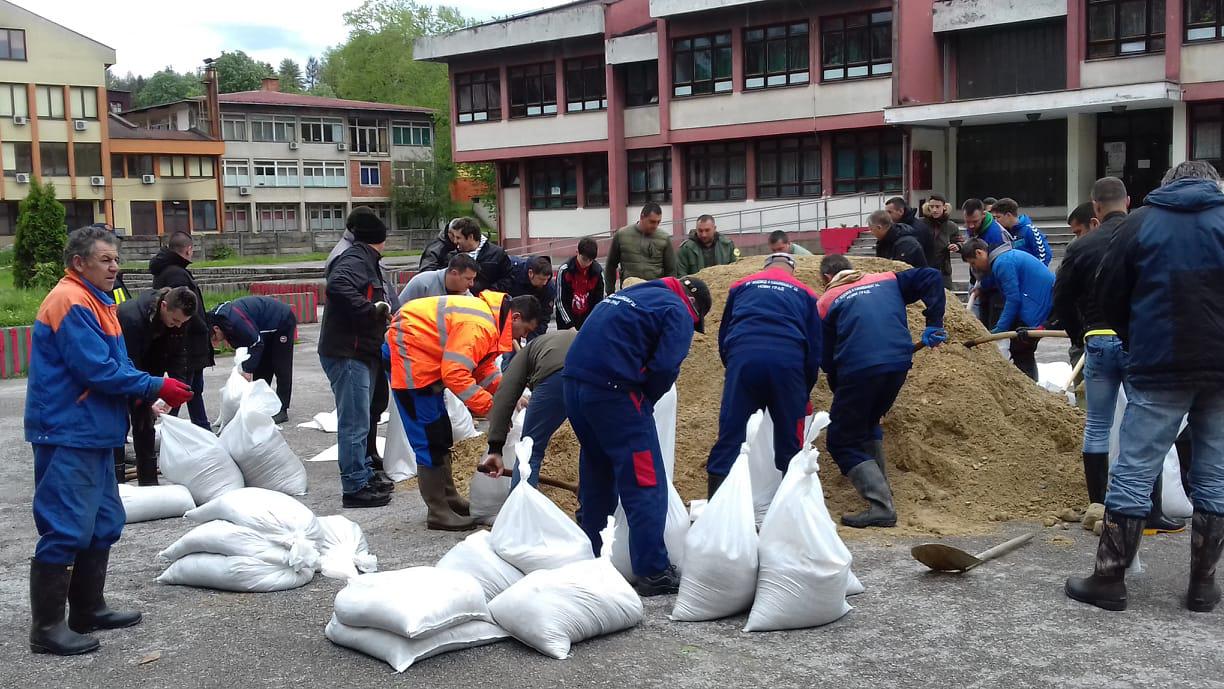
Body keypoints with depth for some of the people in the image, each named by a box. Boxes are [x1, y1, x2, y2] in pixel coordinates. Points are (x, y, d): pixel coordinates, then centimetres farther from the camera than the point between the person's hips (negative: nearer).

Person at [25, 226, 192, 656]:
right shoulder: (70, 302, -15)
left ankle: (88, 609, 27)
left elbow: (115, 365, 18)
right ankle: (46, 628, -1)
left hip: (92, 435, 10)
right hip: (67, 436, -10)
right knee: (66, 531, -8)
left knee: (104, 525, 16)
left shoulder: (94, 302, 17)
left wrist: (149, 392, 2)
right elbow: (98, 369, -20)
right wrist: (157, 387, -13)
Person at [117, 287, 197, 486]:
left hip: (144, 370, 6)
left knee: (145, 422, 6)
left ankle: (148, 481, 12)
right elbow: (129, 362, -32)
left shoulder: (179, 321, -16)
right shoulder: (130, 316, -35)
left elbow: (178, 357, -6)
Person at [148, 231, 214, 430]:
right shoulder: (177, 274, -21)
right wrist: (206, 331, -13)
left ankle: (203, 430, 32)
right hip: (186, 346, -11)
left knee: (196, 390, 20)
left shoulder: (163, 271, 12)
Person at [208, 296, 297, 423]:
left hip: (284, 321, -9)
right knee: (260, 368, 8)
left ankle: (282, 411, -2)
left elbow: (257, 343, -32)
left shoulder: (235, 320, -37)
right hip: (267, 327, 9)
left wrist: (248, 370, -30)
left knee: (281, 368, -6)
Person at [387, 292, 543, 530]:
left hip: (424, 356, 11)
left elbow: (484, 366, 12)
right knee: (429, 438, -7)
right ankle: (438, 513, 0)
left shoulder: (491, 317, 4)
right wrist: (490, 406, -25)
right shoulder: (479, 326, -27)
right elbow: (455, 374, -31)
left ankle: (449, 499, 28)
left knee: (440, 433, 17)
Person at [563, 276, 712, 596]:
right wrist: (645, 401, 7)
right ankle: (653, 572, -4)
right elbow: (665, 367, -10)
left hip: (574, 379, 8)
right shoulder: (678, 312, 3)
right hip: (612, 386, -8)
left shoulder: (630, 294, 27)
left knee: (596, 470, 22)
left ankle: (589, 556, 30)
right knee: (645, 481, -3)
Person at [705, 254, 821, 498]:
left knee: (729, 438, 4)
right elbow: (815, 349, 22)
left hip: (743, 357, 0)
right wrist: (805, 395, 31)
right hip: (788, 361, 0)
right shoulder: (805, 294, 26)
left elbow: (723, 336, 27)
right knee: (789, 441, 11)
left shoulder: (741, 286, 27)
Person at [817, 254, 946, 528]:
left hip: (858, 370, -5)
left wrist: (838, 390, 24)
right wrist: (934, 324, 13)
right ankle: (879, 484, 33)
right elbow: (931, 277, 13)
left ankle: (881, 505, -9)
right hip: (900, 364, 5)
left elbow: (826, 360, 9)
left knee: (843, 441, 5)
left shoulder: (826, 303, 12)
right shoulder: (887, 281, 22)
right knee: (868, 422, 31)